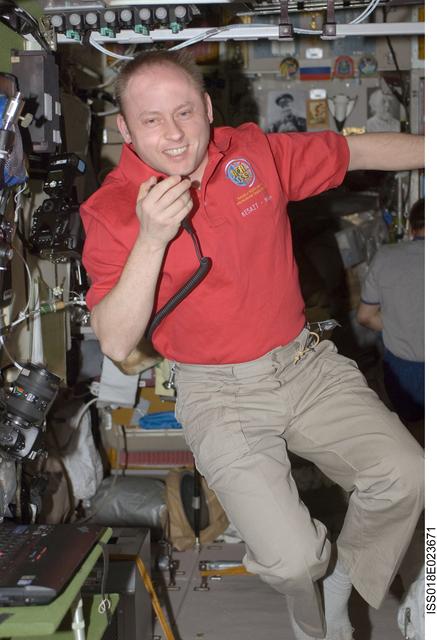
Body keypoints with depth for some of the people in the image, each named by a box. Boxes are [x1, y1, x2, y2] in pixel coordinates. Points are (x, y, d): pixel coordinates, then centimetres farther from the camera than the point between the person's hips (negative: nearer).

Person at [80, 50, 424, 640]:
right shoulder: (110, 210, -9)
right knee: (292, 557, -15)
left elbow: (356, 151, 14)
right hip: (221, 393, -4)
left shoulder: (255, 152, 1)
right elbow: (116, 343, -17)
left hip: (305, 362, 4)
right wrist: (152, 238, -28)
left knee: (406, 476, -10)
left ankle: (339, 582, 22)